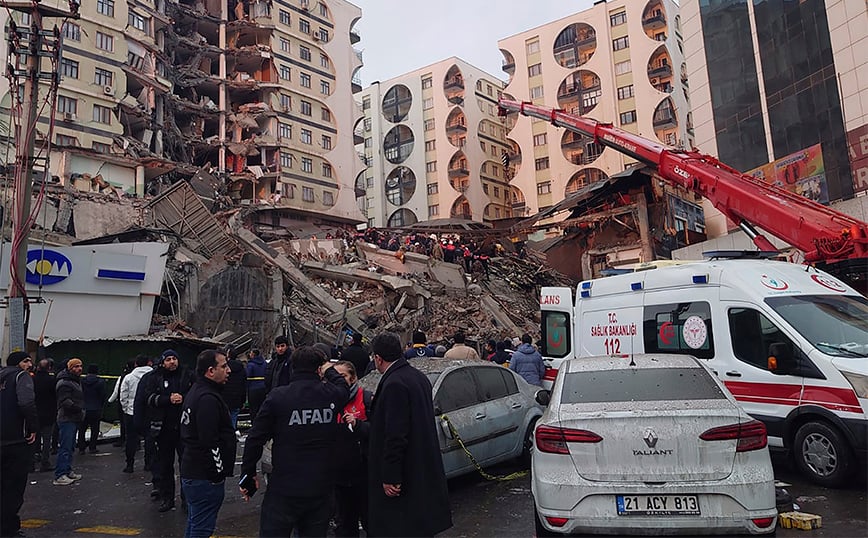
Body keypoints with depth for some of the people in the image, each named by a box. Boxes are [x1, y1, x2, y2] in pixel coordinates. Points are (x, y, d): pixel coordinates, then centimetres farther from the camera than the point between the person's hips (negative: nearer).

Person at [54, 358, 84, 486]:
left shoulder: (76, 381, 19)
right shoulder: (65, 383, -14)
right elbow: (65, 401, -24)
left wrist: (81, 410, 14)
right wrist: (78, 408, -32)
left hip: (74, 419, 10)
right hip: (67, 419, -10)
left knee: (70, 447, 17)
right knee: (65, 447, -9)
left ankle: (67, 471, 27)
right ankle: (59, 476, -5)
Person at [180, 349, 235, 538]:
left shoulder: (195, 392, 14)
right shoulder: (208, 398, -22)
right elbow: (210, 443, -26)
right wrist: (219, 473, -17)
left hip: (191, 472, 11)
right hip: (205, 478, -11)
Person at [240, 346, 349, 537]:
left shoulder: (277, 397, -10)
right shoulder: (332, 395, -4)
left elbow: (255, 438, -6)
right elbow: (344, 387, 21)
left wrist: (248, 473, 5)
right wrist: (329, 371, 36)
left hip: (284, 489, -2)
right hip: (321, 488, 3)